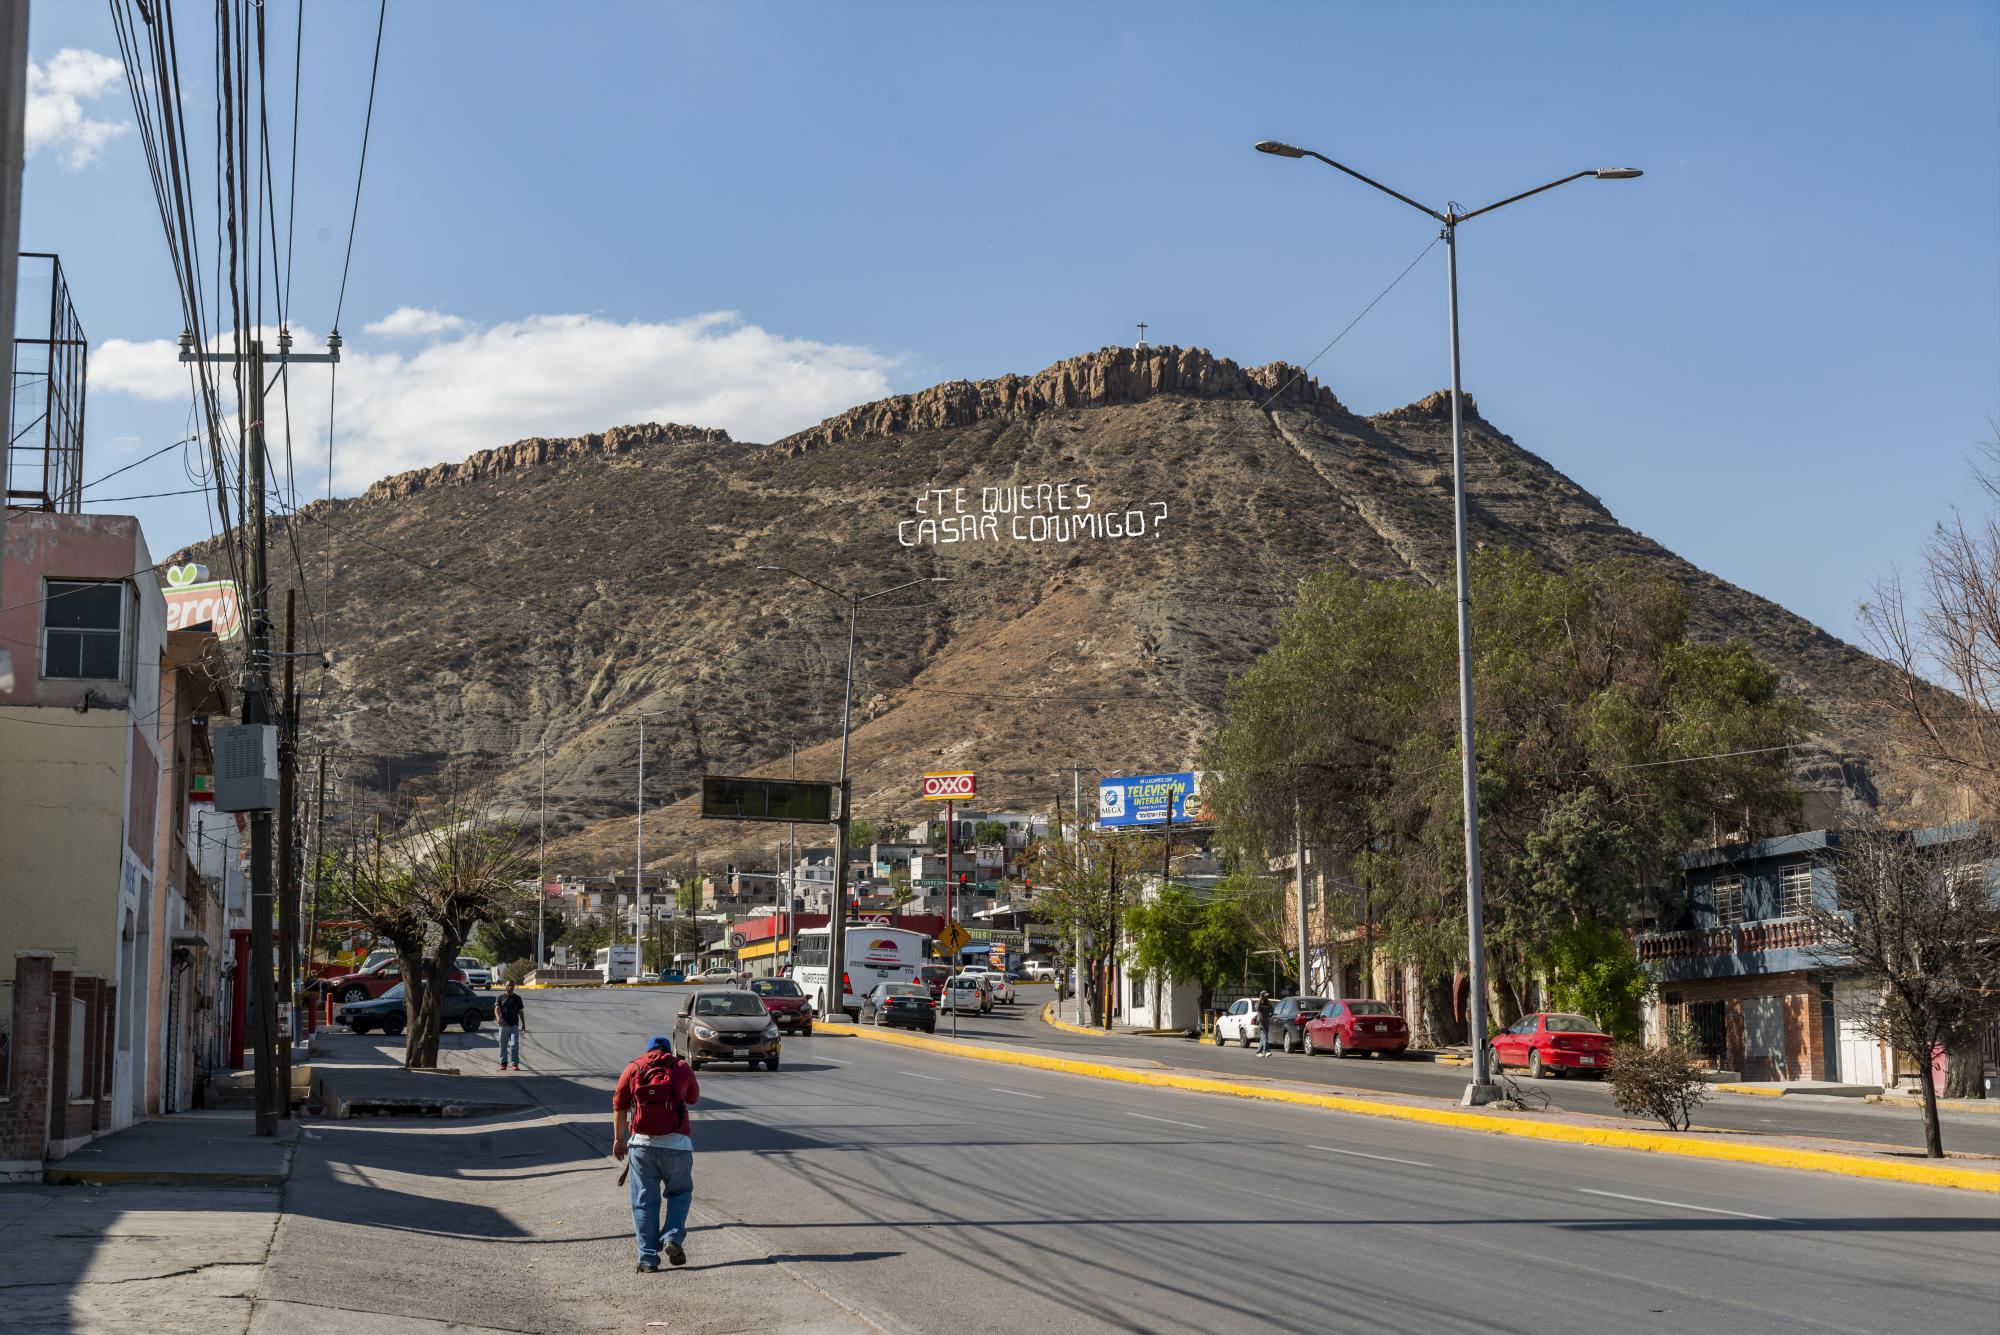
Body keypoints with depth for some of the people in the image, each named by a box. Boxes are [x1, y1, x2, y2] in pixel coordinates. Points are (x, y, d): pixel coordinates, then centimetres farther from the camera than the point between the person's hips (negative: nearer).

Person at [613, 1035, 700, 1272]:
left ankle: (648, 1257, 5)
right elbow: (694, 1098, 24)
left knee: (644, 1201, 7)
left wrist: (619, 1139, 16)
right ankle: (672, 1238, -1)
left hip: (642, 1143, 1)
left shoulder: (633, 1068, 9)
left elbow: (619, 1106, 8)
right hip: (676, 1143, -1)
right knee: (680, 1192, 18)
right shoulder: (682, 1068, 8)